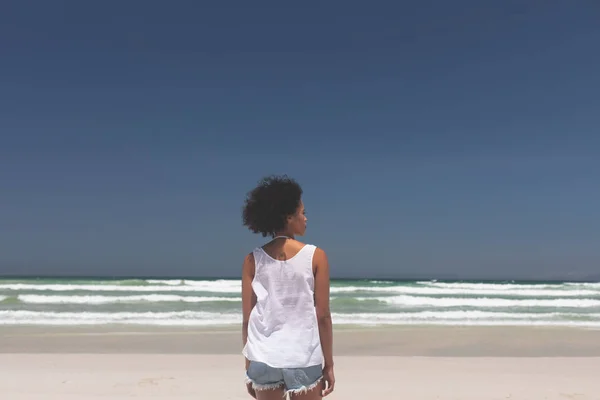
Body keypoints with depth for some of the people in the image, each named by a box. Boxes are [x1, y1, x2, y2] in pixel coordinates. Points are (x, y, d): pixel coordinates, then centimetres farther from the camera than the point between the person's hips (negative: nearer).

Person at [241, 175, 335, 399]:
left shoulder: (253, 260, -1)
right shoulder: (315, 256, -6)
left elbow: (247, 318, 0)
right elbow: (323, 316, -6)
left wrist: (249, 365, 10)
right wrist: (328, 364, 3)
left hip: (264, 360, 2)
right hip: (304, 360, -2)